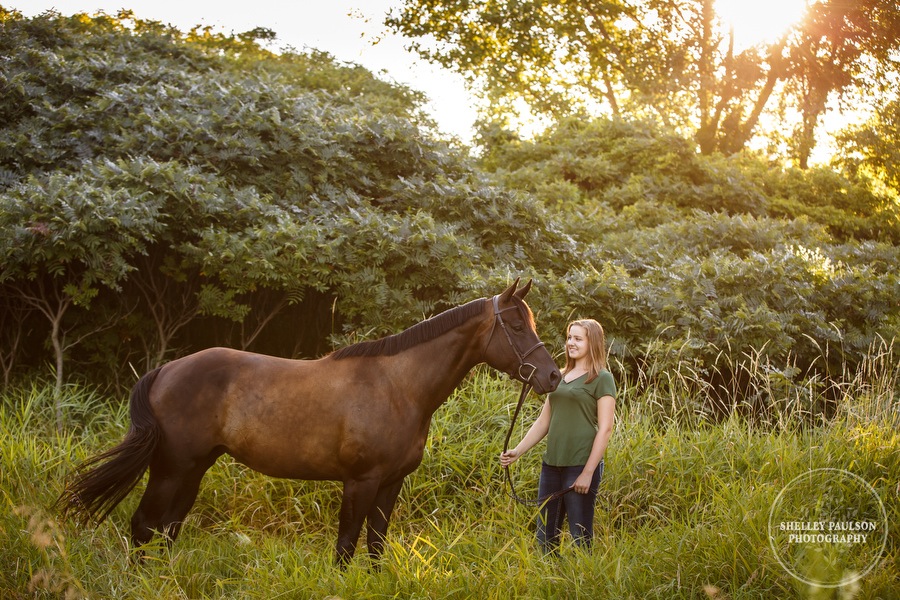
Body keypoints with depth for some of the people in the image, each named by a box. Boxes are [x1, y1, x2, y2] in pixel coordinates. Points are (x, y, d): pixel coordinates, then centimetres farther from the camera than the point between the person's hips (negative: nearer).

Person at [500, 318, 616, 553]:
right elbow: (543, 422, 18)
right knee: (545, 537, 12)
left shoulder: (601, 379, -5)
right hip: (552, 464, 7)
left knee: (580, 537, 1)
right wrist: (517, 452, 8)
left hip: (580, 466, -7)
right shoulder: (559, 377, 15)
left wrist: (588, 473, -16)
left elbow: (605, 429, -11)